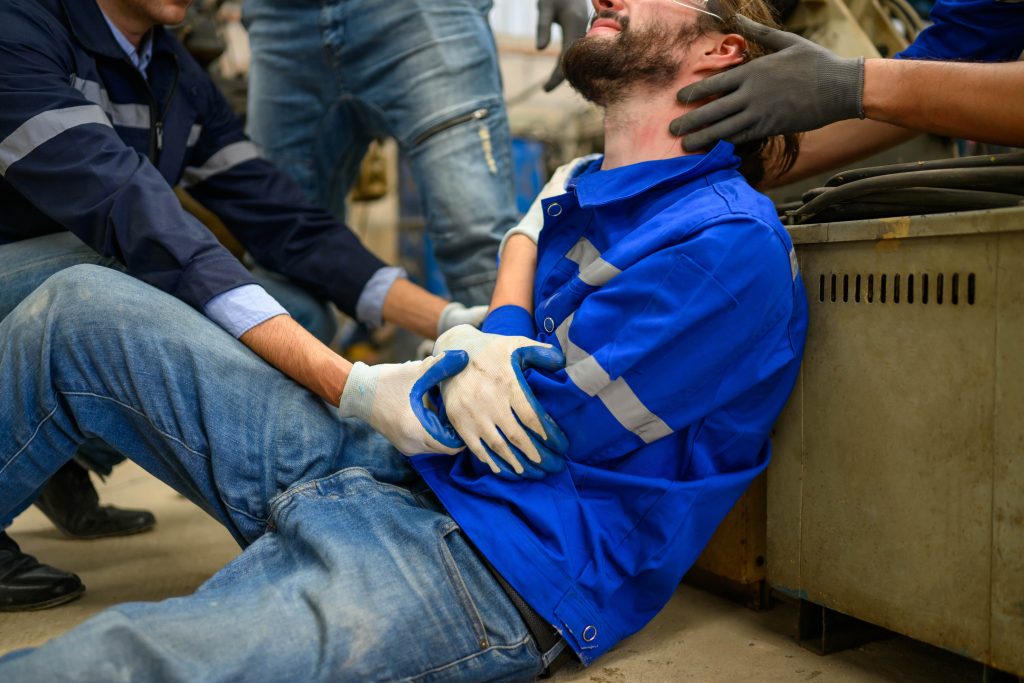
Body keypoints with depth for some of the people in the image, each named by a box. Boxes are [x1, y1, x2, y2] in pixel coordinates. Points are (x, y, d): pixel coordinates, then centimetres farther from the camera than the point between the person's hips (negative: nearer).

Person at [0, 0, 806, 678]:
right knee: (81, 307, 8)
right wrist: (470, 361, -9)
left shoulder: (730, 242, -12)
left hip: (487, 570, -9)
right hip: (384, 466, 9)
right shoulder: (577, 187, 17)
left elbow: (531, 432, -13)